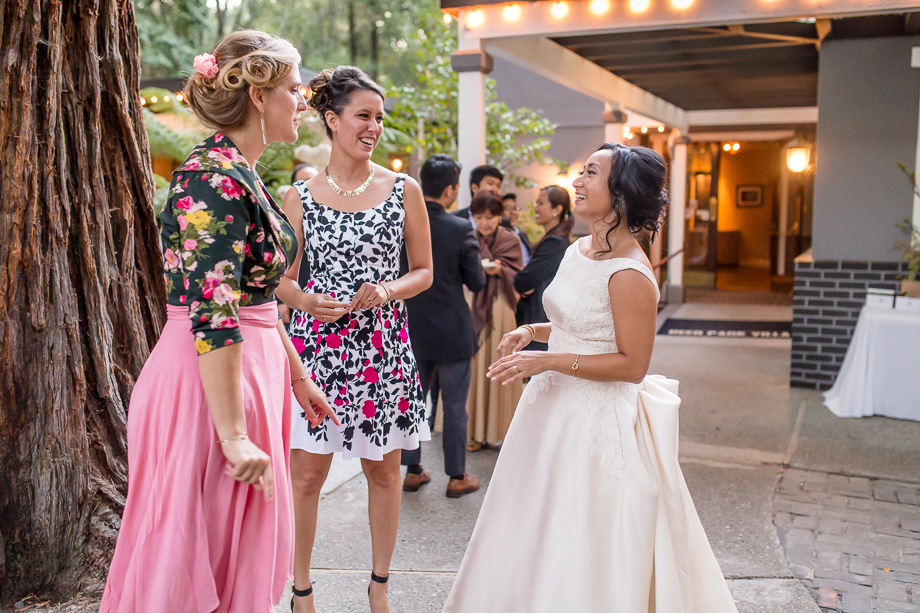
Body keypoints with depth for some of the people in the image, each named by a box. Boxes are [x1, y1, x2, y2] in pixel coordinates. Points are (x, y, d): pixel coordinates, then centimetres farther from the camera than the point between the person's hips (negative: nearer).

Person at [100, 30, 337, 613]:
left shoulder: (242, 176, 12)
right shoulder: (213, 180, -18)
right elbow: (211, 314, -25)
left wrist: (297, 374, 22)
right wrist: (234, 436, -25)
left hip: (252, 369, 9)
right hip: (212, 383, -9)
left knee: (244, 553, 18)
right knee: (201, 556, 4)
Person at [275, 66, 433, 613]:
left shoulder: (404, 190, 3)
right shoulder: (300, 197, 2)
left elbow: (425, 271, 7)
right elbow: (283, 279, 7)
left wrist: (386, 290, -13)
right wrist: (306, 300, -15)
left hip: (383, 346, 1)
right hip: (317, 345, -1)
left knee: (384, 468, 11)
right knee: (306, 470, 3)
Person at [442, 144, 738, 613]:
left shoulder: (629, 274, -21)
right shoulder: (578, 250, 7)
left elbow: (632, 364, -20)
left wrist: (547, 360, -23)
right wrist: (533, 332, 3)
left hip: (597, 419, -9)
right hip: (554, 406, 9)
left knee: (579, 551, 5)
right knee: (531, 535, 21)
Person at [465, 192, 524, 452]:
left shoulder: (510, 241, 3)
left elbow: (518, 279, 1)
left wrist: (502, 271, -17)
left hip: (500, 309, -1)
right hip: (472, 307, 2)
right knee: (474, 365, 1)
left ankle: (499, 426, 13)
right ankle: (476, 430, 11)